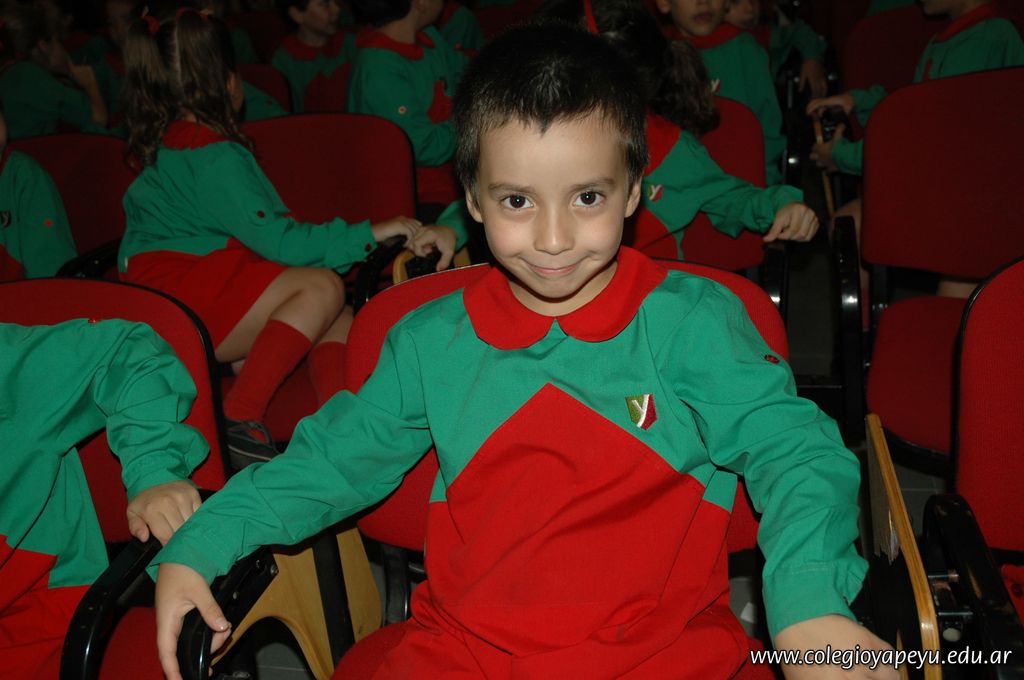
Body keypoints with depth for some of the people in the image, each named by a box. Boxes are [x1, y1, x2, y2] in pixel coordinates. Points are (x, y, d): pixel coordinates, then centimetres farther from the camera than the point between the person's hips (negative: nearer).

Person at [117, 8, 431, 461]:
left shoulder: (170, 142, 17)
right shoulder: (212, 157, -16)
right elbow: (277, 241, -20)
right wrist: (369, 234, -14)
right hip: (175, 300, -10)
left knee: (340, 322, 2)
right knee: (322, 287, -23)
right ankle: (239, 420, -22)